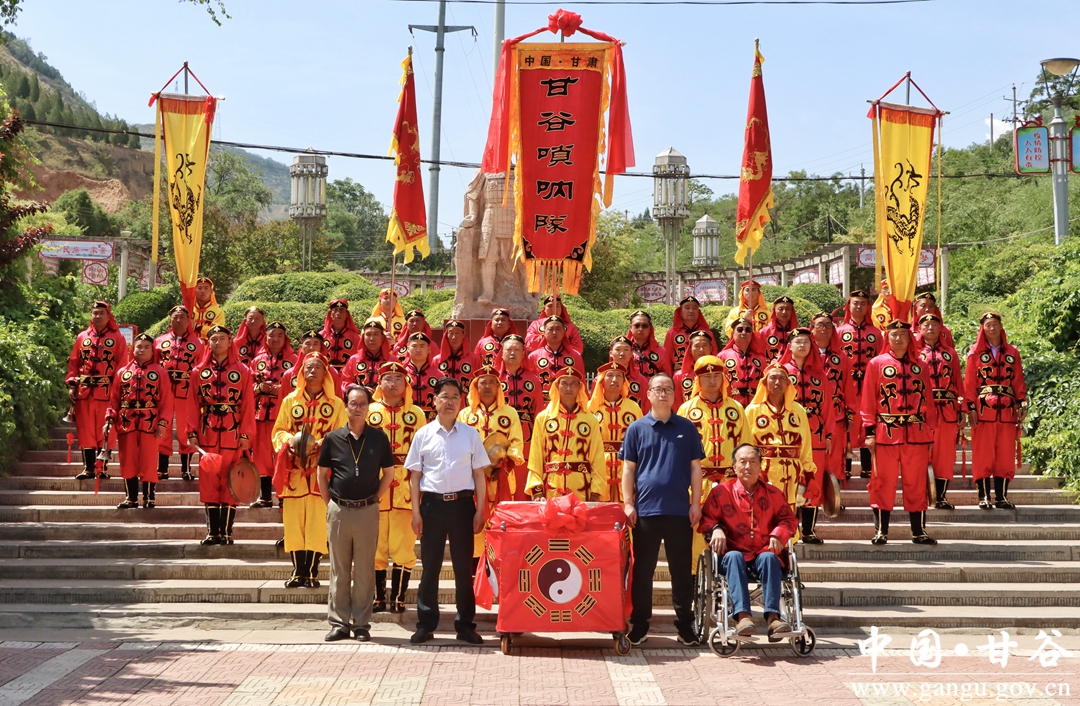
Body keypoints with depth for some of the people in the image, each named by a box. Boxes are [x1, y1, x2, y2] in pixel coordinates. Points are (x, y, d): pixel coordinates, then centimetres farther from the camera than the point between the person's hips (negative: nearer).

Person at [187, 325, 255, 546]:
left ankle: (226, 531, 5)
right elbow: (194, 405, 7)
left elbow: (248, 405, 1)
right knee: (209, 482, 2)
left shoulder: (243, 371, 4)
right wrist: (192, 433, -2)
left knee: (231, 483, -1)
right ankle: (212, 530, 9)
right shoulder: (199, 372, 9)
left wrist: (246, 435, -6)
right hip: (207, 436, 2)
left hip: (233, 436, -2)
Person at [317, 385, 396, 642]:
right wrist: (329, 503, 4)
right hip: (338, 511, 1)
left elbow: (389, 472, 9)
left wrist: (375, 498, 2)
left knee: (364, 570, 5)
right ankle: (338, 623, 15)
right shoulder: (333, 438, 2)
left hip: (368, 511, -1)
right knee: (339, 570, 7)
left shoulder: (379, 438, 1)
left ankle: (361, 623, 13)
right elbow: (322, 473, 10)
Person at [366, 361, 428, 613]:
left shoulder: (416, 414, 9)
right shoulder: (368, 412, 9)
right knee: (375, 546, 4)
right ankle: (378, 598, 14)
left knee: (403, 547, 0)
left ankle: (398, 598, 9)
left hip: (406, 488, -1)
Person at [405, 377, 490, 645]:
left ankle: (465, 625, 14)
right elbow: (415, 474, 6)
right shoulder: (423, 434, 5)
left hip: (462, 504, 0)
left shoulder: (471, 434, 6)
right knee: (430, 567, 5)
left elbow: (479, 474, 6)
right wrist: (416, 511, -1)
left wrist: (480, 510, -2)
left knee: (464, 567, 5)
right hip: (433, 503, 0)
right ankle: (426, 624, 15)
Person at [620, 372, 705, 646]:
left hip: (680, 510, 1)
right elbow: (628, 469, 5)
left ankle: (685, 624, 16)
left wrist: (696, 503, 0)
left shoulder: (687, 428, 7)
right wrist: (628, 503, -2)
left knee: (682, 570, 6)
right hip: (645, 510, 0)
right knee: (642, 570, 6)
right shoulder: (636, 429, 5)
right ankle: (639, 624, 15)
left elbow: (695, 468, 7)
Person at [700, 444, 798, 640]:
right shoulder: (722, 491, 7)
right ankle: (742, 615, -48)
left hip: (764, 553, 1)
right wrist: (715, 529, -15)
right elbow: (705, 519, 8)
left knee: (769, 557, -33)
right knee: (733, 556, -36)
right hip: (736, 552, -1)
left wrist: (778, 535, -6)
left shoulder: (773, 493, 13)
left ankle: (772, 616, -43)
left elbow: (789, 520, 15)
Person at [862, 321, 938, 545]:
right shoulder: (876, 364, 4)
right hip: (886, 433, -2)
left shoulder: (921, 366, 12)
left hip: (916, 433, 2)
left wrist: (930, 431, 6)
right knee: (883, 483, 0)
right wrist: (869, 432, -6)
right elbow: (868, 400, 0)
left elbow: (928, 400, 12)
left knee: (916, 484, 5)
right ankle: (881, 531, 7)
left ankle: (919, 531, 13)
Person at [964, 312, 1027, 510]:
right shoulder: (975, 353, 5)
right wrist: (971, 408, -7)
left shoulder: (1012, 352, 12)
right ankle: (984, 496, 2)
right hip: (983, 410, -2)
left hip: (1007, 410, 2)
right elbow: (969, 382, 1)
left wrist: (1021, 404, 1)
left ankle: (1002, 496, 8)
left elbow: (1018, 381, 11)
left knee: (1005, 454, 2)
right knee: (983, 453, -3)